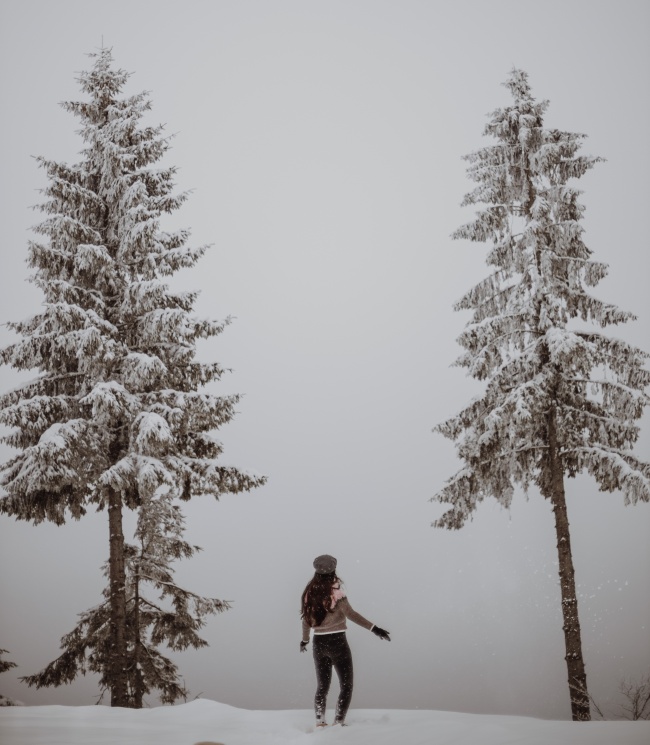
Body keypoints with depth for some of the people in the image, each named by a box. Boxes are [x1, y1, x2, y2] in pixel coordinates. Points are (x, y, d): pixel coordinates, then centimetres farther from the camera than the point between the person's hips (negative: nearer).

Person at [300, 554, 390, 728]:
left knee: (322, 686, 18)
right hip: (337, 642, -5)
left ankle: (320, 722, 13)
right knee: (346, 686, 5)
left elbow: (306, 618, 12)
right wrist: (374, 628, -25)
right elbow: (350, 614, -23)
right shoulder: (334, 591, -14)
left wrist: (305, 640, 29)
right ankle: (339, 722, -4)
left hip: (319, 643, 5)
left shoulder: (310, 592, 2)